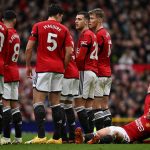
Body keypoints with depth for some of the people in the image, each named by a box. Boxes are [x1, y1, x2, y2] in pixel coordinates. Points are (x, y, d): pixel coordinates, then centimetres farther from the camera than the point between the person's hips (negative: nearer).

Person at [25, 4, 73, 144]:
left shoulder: (38, 26, 2)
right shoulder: (64, 30, 6)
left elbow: (29, 48, -3)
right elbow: (69, 52, 1)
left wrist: (28, 66, 7)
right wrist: (63, 67, 14)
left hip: (43, 68, -3)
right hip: (58, 69, 3)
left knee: (38, 101, -4)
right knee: (55, 102, 9)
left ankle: (41, 135, -16)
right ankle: (57, 137, 8)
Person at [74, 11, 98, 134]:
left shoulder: (85, 35, -10)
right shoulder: (93, 35, 19)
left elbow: (80, 57, -16)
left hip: (85, 72, -9)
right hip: (94, 72, 9)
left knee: (79, 104, -9)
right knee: (88, 106, 9)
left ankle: (88, 134, -13)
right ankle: (91, 133, 5)